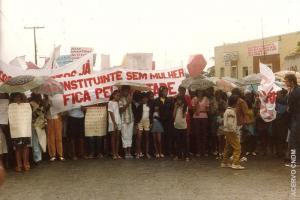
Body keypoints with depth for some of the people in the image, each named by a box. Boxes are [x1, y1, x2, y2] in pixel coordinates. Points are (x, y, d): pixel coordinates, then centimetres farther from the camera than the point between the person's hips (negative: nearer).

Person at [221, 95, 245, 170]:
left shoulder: (228, 110, 13)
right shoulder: (231, 111, -18)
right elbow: (230, 123, -25)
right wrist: (234, 131, -18)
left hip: (228, 131, 10)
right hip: (231, 131, -10)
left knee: (228, 147, 15)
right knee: (237, 147, -8)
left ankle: (225, 163, 22)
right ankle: (235, 164, -10)